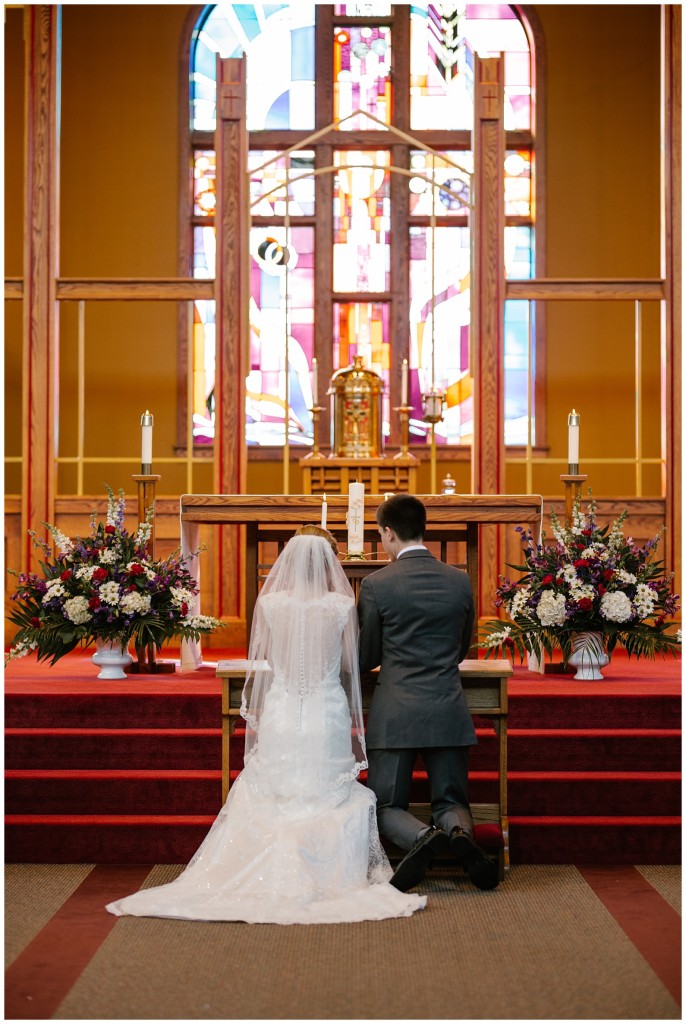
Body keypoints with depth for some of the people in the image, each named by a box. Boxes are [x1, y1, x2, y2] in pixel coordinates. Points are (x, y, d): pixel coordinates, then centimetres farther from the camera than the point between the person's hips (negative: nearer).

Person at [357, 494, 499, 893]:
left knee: (387, 807, 9)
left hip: (395, 714, -3)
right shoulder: (460, 580, 3)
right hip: (449, 713, 3)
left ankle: (423, 837, -24)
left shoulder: (375, 584, -7)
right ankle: (460, 832, -22)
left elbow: (367, 658, 3)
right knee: (451, 802, 13)